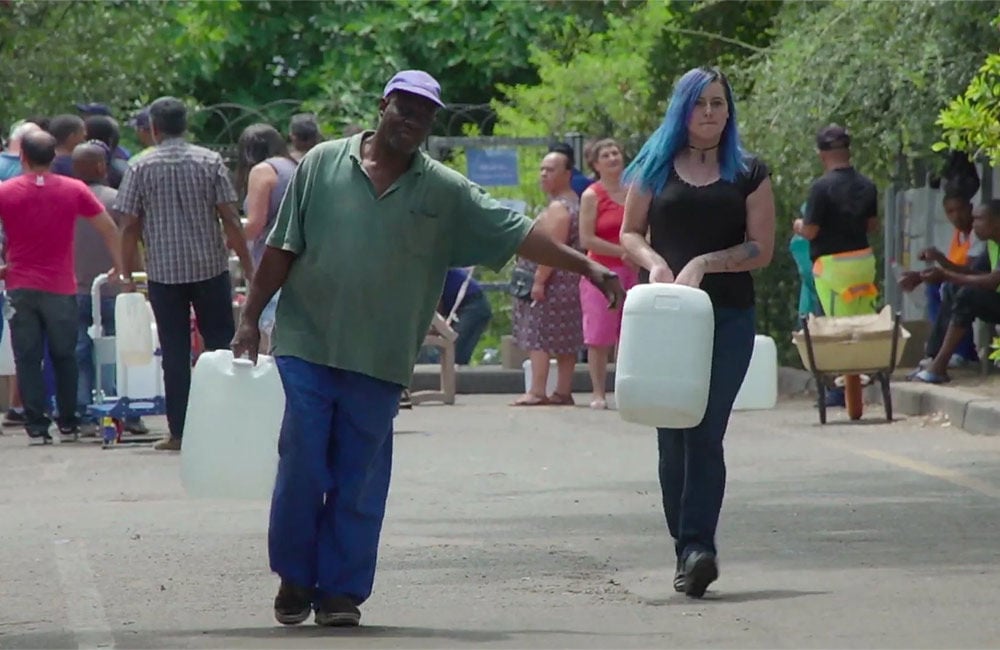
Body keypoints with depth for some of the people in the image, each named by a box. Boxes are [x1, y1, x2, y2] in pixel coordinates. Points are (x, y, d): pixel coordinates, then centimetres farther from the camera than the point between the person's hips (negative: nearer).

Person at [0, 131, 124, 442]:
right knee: (64, 357, 12)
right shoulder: (74, 190, -2)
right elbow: (109, 228, 0)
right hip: (60, 288, 1)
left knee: (27, 358, 3)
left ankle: (35, 422, -2)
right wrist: (120, 267, 10)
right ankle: (68, 421, 15)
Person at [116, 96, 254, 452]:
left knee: (175, 353, 4)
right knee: (221, 346, 8)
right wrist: (247, 265, 1)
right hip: (211, 269, 0)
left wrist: (128, 271, 7)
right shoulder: (210, 162, -2)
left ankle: (179, 432, 3)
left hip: (164, 273, 0)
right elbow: (230, 219, -5)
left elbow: (129, 226, -3)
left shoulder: (140, 168, -3)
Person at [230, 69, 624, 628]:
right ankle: (295, 580, 13)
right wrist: (251, 318, 4)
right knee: (302, 470, -2)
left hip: (380, 360, 1)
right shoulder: (323, 164, 2)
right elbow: (282, 248, 5)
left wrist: (586, 267, -3)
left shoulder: (445, 192, 5)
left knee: (359, 481, 3)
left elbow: (517, 233, 3)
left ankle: (341, 590, 11)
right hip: (308, 346, -1)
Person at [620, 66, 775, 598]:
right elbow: (630, 233, 11)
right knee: (673, 437, 2)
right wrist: (655, 261, -10)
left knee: (705, 433, -12)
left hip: (728, 317, -2)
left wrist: (705, 264, -11)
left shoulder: (748, 174, 7)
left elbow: (761, 249, 2)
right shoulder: (655, 167, 10)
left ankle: (696, 547, -18)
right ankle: (688, 550, 10)